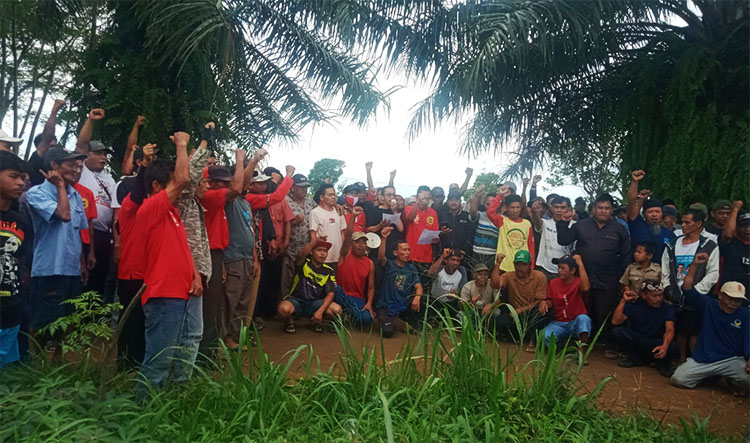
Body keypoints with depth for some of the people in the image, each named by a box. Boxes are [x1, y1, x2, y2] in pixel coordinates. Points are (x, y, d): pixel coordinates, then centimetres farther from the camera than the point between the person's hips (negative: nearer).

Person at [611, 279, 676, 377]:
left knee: (671, 347, -35)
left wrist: (665, 346, -46)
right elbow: (615, 322, -16)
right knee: (617, 331, -23)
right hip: (637, 340, 2)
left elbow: (670, 330, -24)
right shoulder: (634, 304, -7)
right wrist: (623, 301, -22)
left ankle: (663, 364, 4)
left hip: (656, 344, -2)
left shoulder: (668, 308, -9)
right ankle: (636, 359, 3)